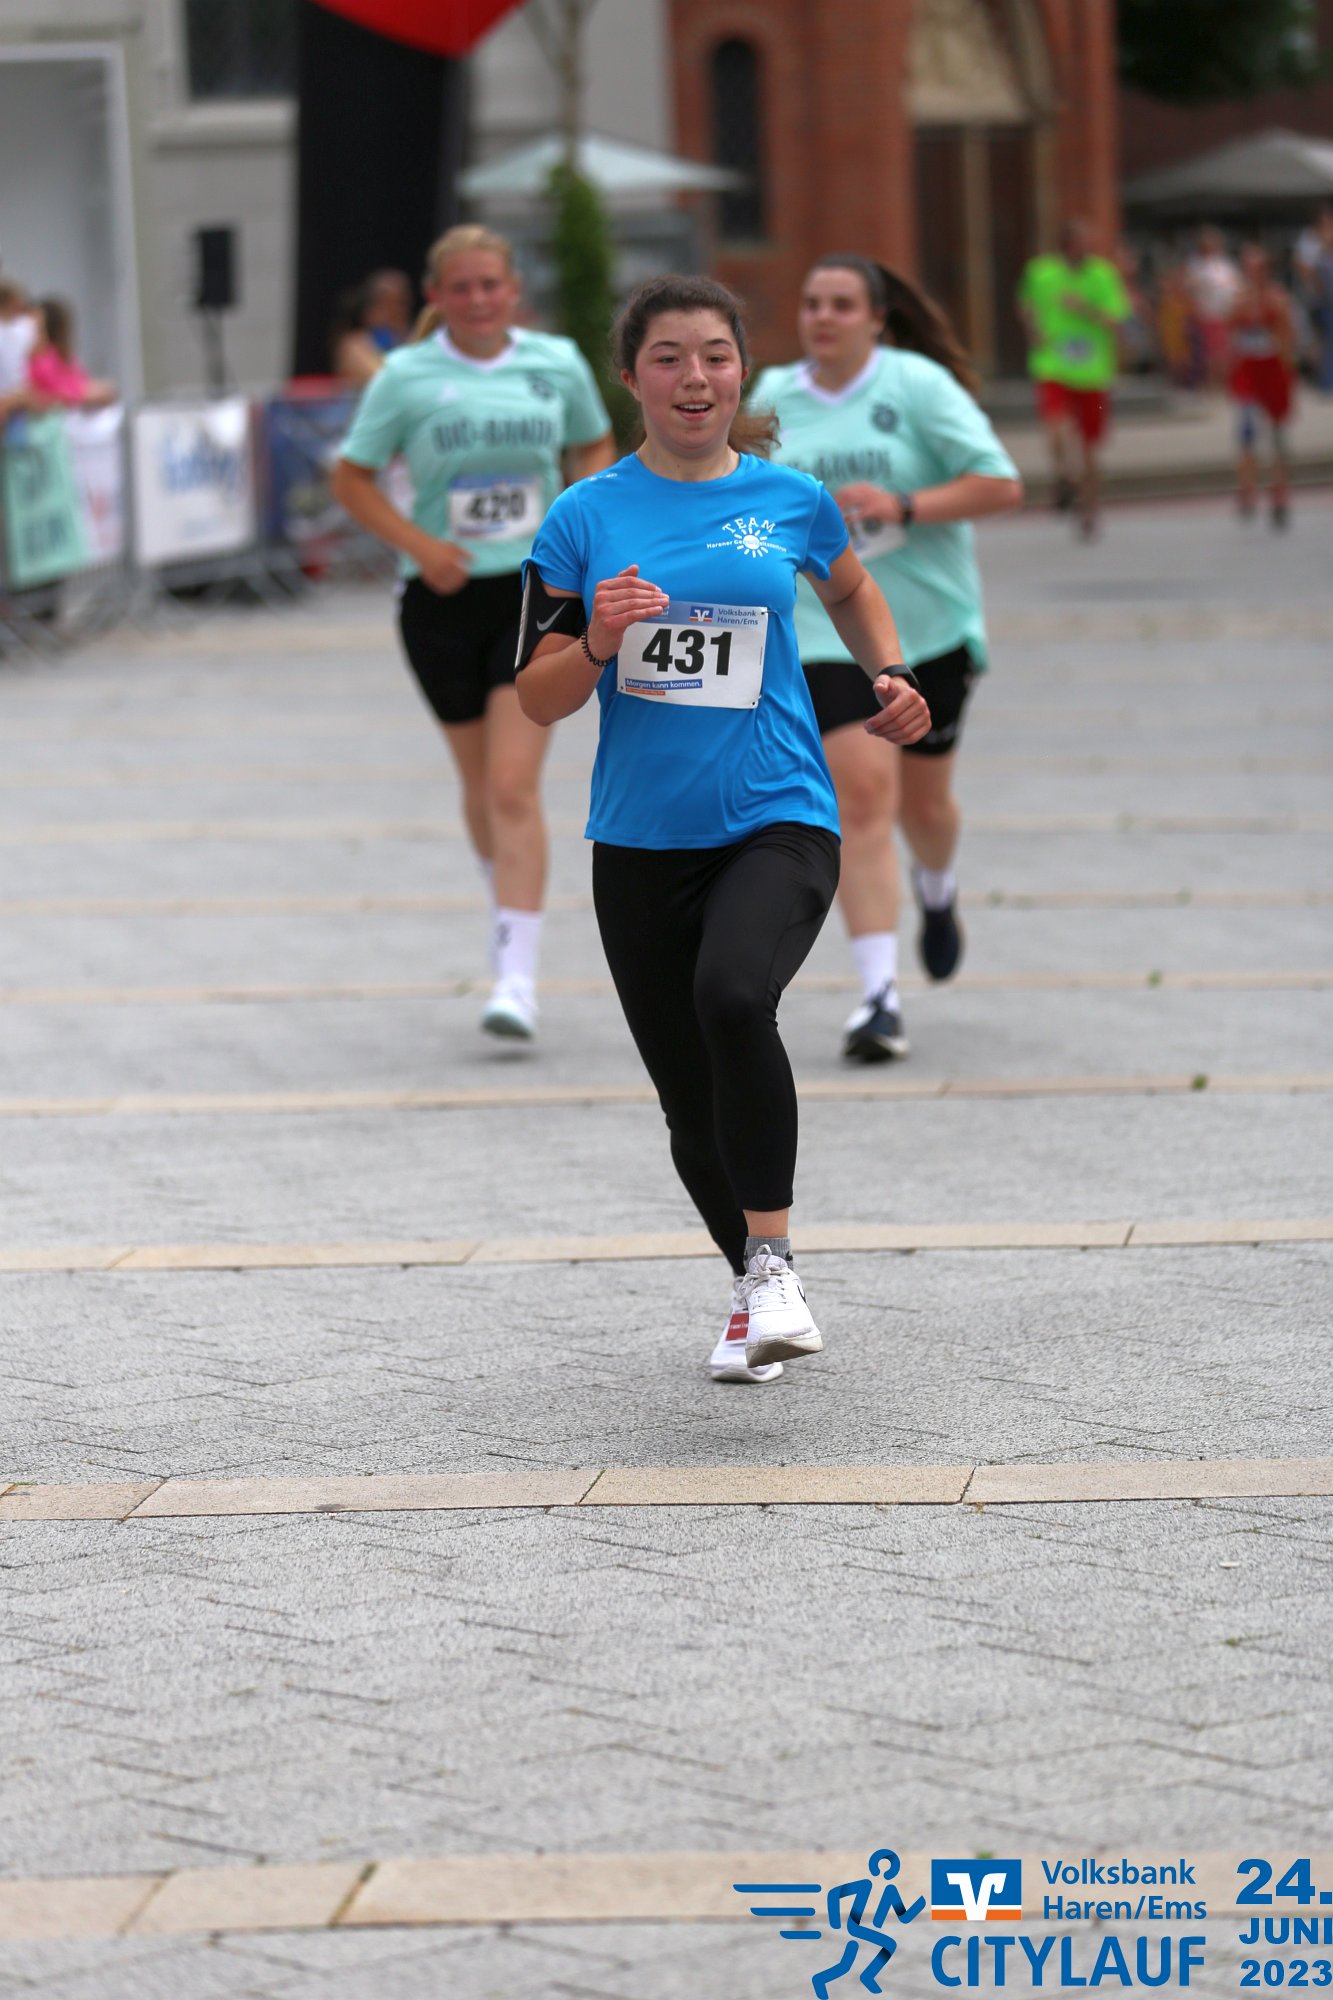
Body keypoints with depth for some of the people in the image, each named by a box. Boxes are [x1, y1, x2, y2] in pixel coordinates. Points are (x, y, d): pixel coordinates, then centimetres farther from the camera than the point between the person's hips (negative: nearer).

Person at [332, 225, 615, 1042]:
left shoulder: (558, 363, 1)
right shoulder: (407, 376, -3)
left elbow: (595, 448, 16)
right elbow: (352, 478, 3)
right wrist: (418, 543, -11)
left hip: (536, 590, -1)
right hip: (444, 598, 1)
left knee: (514, 786, -12)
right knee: (481, 780, 13)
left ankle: (518, 978, -14)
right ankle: (511, 903, 41)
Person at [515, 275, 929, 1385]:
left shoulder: (792, 499, 4)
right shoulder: (586, 516, 3)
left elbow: (853, 591, 26)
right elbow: (538, 698, 4)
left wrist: (892, 681, 9)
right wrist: (596, 642, -16)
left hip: (779, 818, -2)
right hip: (642, 837, 2)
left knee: (733, 997, -32)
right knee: (692, 1106, 7)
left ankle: (774, 1260, -18)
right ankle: (756, 1293, 30)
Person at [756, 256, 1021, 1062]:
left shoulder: (920, 386, -7)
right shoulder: (773, 400, 4)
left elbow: (1003, 486, -12)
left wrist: (903, 507, -21)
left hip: (930, 625, -1)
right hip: (825, 632, 1)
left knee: (923, 799, 13)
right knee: (860, 793, -15)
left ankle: (938, 895, 51)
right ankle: (881, 995, -16)